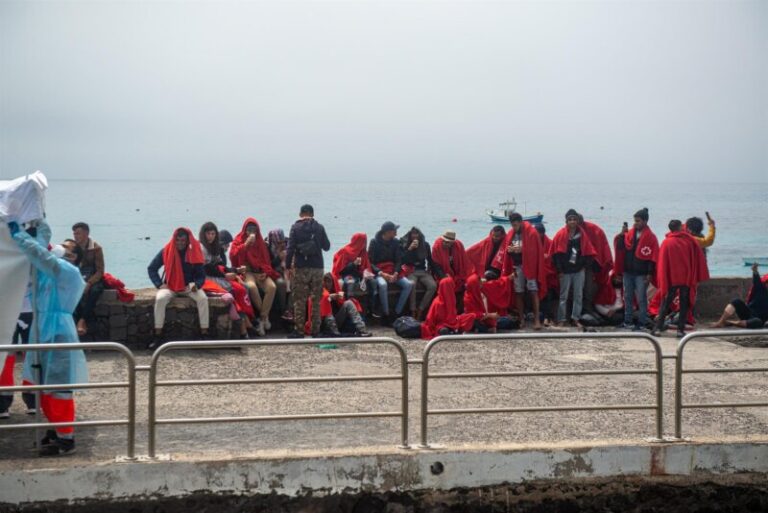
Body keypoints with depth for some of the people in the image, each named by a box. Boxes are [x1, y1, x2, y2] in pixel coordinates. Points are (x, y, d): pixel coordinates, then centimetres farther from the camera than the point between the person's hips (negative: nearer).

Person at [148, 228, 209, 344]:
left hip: (189, 287, 1)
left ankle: (204, 334, -24)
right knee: (160, 298, -33)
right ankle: (158, 336, -28)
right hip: (170, 286, -1)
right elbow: (151, 268, 0)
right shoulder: (166, 252, -7)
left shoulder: (194, 253, -4)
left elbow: (201, 275, 0)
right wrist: (160, 284, -12)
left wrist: (196, 284, -22)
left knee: (203, 298, -28)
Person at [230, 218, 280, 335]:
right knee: (252, 286, -37)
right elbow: (233, 255, -10)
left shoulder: (260, 242, 17)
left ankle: (262, 319, -23)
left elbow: (266, 260, 18)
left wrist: (265, 272, -1)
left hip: (260, 273, 3)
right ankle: (265, 317, -19)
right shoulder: (239, 240, 8)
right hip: (246, 272, -3)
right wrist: (246, 244, -13)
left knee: (272, 287, -28)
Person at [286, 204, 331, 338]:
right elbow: (326, 246, 12)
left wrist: (288, 267, -2)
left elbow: (290, 248, -7)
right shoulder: (319, 228, 4)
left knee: (299, 300, 1)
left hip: (301, 268, -2)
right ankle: (315, 330, 9)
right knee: (316, 300, 9)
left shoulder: (296, 228, -2)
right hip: (317, 267, 2)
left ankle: (298, 330, -2)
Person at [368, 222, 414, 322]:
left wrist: (395, 273, -13)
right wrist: (382, 273, -19)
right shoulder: (374, 242, -4)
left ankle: (397, 313, -13)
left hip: (392, 271, 5)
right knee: (383, 284, -38)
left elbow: (398, 260, 6)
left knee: (409, 284, -19)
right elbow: (370, 262, -6)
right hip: (378, 271, -5)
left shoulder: (395, 242, 8)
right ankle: (386, 315, -26)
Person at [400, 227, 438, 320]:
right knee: (412, 284, -38)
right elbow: (402, 261, -7)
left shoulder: (425, 245, 10)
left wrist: (432, 271, 7)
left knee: (433, 286, -28)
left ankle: (420, 311, -21)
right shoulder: (404, 245, 3)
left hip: (423, 271, 3)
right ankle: (413, 311, -29)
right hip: (410, 272, -3)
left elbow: (430, 260, 17)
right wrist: (410, 249, -14)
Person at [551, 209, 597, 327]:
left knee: (578, 295, 4)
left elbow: (589, 251, 9)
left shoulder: (582, 234, 3)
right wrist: (559, 270, -7)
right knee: (563, 296, 1)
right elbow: (556, 253, -5)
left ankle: (575, 319, 11)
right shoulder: (561, 234, -5)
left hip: (579, 270, 3)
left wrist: (585, 265, 0)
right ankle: (561, 320, 5)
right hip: (565, 271, -3)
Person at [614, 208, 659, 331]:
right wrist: (622, 235, -9)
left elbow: (653, 257, -9)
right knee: (628, 297, 10)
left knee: (641, 299, -2)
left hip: (641, 273, -5)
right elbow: (620, 247, 6)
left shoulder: (650, 237, -6)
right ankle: (628, 321, 17)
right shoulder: (629, 233, 8)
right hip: (628, 271, 5)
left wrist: (650, 273, -13)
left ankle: (642, 323, 3)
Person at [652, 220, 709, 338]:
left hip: (671, 279, 0)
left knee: (665, 304, 8)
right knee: (684, 305, 7)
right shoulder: (690, 240, -1)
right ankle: (680, 329, 1)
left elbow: (662, 263, -3)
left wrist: (662, 282, 2)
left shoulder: (666, 243, -3)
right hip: (687, 278, 0)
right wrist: (698, 276, 2)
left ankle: (658, 328, 2)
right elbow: (699, 257, -2)